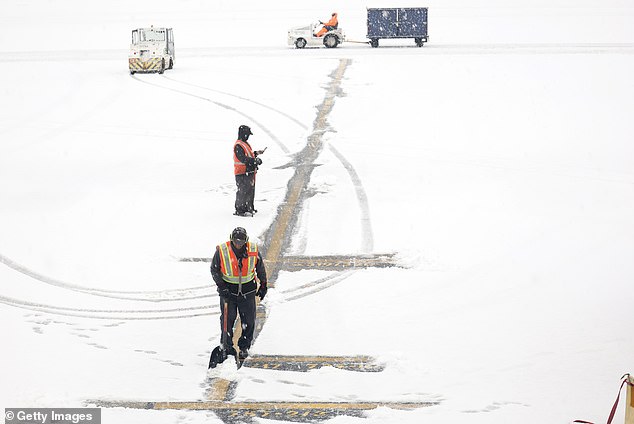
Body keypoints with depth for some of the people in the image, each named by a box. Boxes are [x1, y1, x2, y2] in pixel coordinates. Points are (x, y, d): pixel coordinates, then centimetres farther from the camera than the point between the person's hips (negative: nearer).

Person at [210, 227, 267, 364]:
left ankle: (244, 347, 22)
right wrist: (221, 286, -11)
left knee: (248, 321, 5)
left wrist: (263, 285, 11)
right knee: (227, 319, -3)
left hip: (247, 290, 2)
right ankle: (227, 347, 12)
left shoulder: (253, 250, -9)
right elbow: (214, 269, -2)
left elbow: (260, 268, 7)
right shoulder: (222, 251, -15)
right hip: (228, 289, -2)